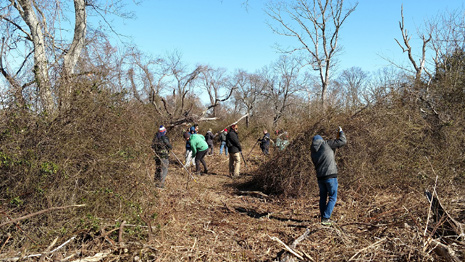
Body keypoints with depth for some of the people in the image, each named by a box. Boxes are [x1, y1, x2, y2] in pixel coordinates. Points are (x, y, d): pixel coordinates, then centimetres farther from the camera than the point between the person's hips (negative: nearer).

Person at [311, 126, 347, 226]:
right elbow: (343, 141, 0)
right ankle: (325, 218, -1)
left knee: (323, 197, 18)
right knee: (332, 198, 4)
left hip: (320, 177, 5)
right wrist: (341, 132, 19)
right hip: (330, 175, -5)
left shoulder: (313, 152, 11)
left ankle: (323, 218, 22)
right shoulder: (326, 144, -4)